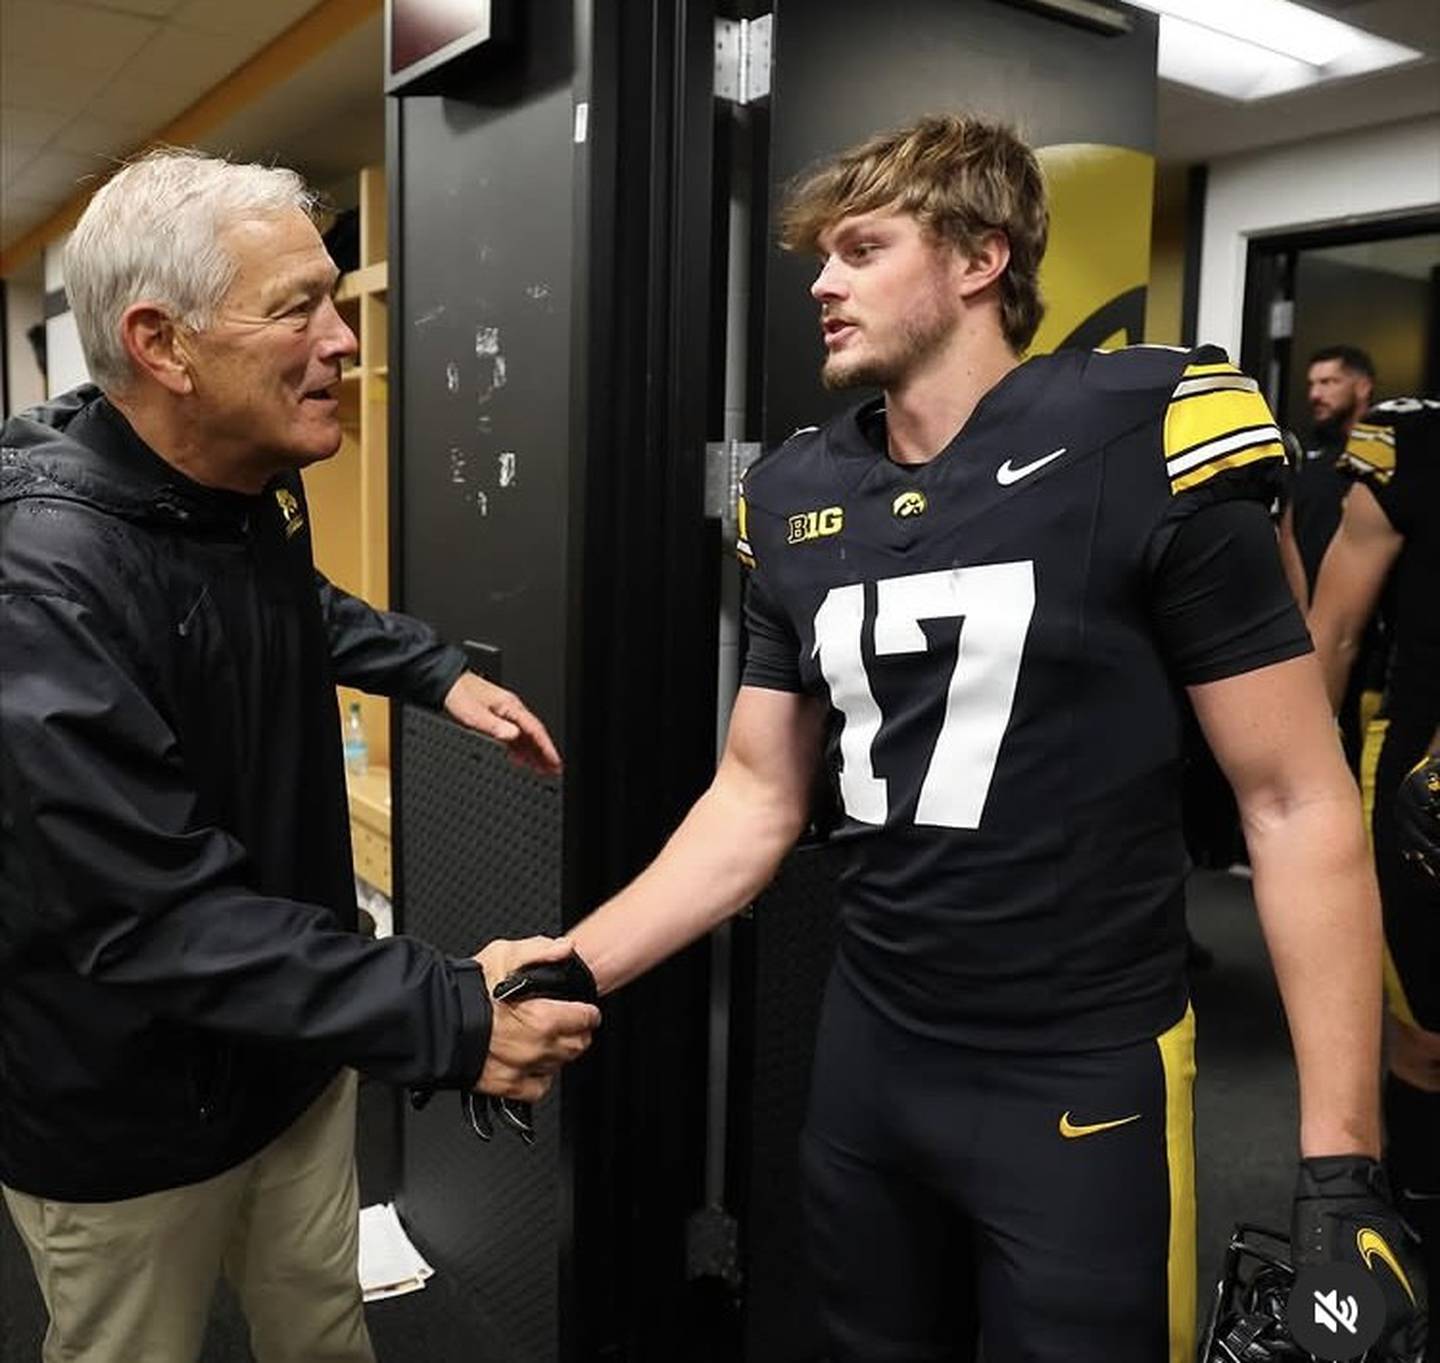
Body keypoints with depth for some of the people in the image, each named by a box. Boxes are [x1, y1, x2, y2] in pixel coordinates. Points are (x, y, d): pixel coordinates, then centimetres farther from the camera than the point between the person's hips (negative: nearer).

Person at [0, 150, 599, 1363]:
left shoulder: (255, 485, -2)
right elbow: (156, 917, -31)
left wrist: (437, 671, 10)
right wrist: (445, 1019, -33)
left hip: (295, 1049, 7)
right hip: (127, 1119, -6)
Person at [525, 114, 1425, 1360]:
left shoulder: (1143, 445, -13)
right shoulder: (794, 501, 2)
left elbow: (1298, 805, -11)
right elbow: (754, 804, 7)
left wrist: (1340, 1161, -14)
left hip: (1084, 1077, -5)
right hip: (867, 1054, 5)